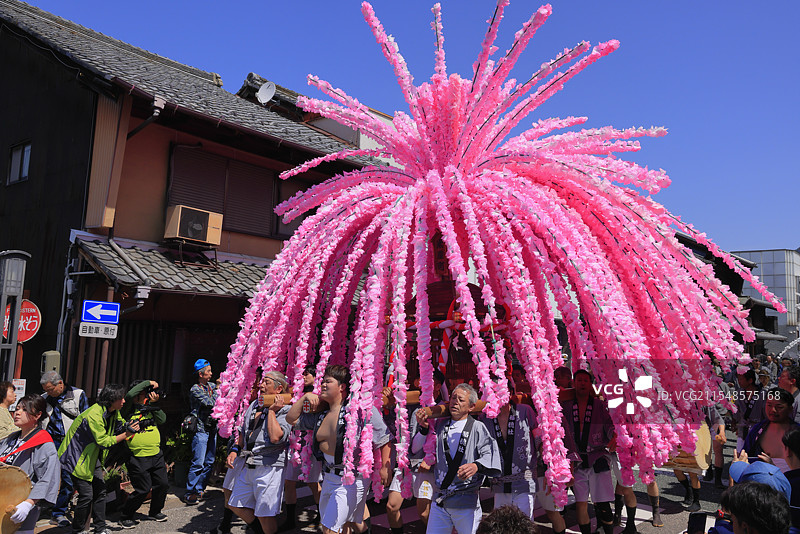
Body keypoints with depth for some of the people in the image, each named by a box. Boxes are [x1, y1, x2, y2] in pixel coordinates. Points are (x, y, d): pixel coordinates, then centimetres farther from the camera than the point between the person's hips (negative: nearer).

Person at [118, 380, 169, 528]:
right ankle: (126, 517, 20)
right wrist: (148, 382, -16)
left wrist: (154, 404, -9)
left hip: (156, 455, 6)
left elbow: (162, 419, -1)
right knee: (143, 490, -2)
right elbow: (129, 395, -24)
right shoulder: (128, 409, -6)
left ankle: (155, 512, 34)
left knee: (162, 484, 12)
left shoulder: (149, 408, 10)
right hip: (138, 458, -6)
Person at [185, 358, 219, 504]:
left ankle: (199, 490, 20)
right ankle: (189, 493, 4)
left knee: (209, 463, 10)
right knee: (198, 463, -7)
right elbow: (210, 402, -18)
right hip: (201, 430, -7)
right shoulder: (195, 390, -9)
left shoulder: (212, 386, 11)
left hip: (212, 429, 7)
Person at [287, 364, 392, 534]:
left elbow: (385, 438, -13)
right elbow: (291, 419, 14)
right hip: (329, 477, 7)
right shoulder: (320, 413, 5)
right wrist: (305, 397, 1)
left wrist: (385, 468, -14)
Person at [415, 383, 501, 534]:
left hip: (466, 503, -3)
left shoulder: (478, 428, -3)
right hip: (439, 501, 4)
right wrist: (424, 428, -1)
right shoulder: (439, 424, 8)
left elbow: (491, 455, -15)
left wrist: (476, 466, -34)